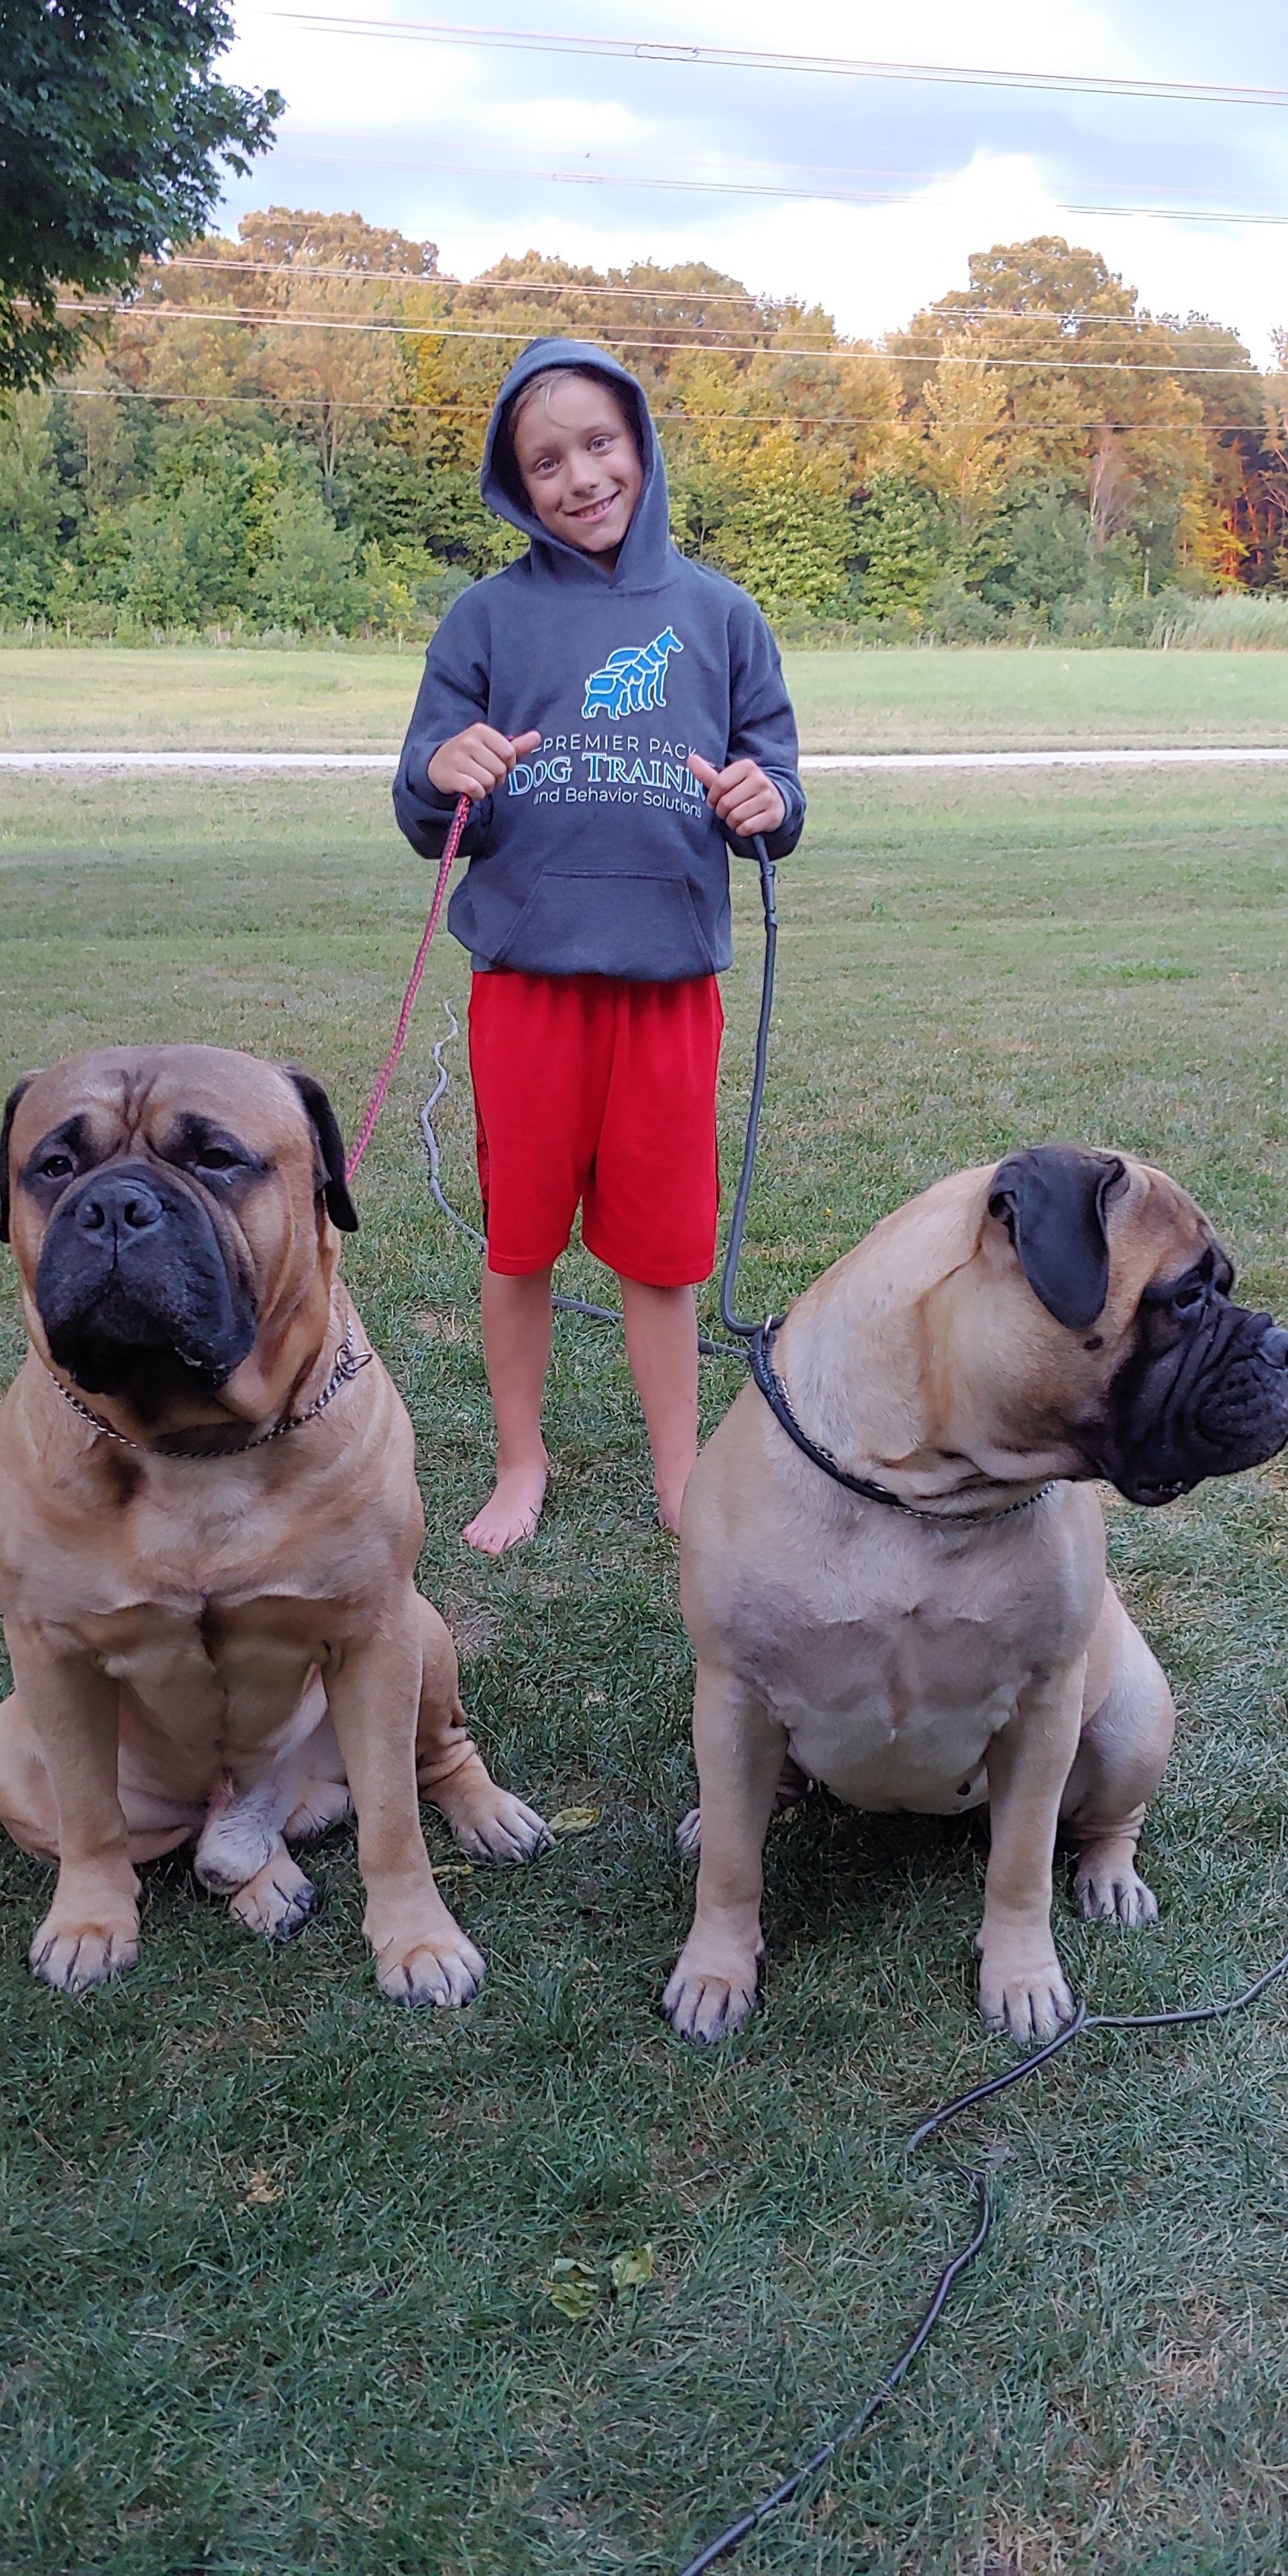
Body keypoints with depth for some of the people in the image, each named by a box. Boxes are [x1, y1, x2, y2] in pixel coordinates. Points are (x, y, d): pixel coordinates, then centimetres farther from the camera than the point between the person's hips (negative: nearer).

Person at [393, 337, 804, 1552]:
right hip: (525, 972, 0)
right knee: (518, 1234, 8)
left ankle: (680, 1476, 22)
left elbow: (775, 782, 8)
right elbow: (424, 815, 2)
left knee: (662, 1244, 7)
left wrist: (765, 802, -15)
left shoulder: (717, 613, 6)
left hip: (670, 974, 1)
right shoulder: (489, 616, 3)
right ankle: (521, 1463, 27)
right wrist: (445, 774, -21)